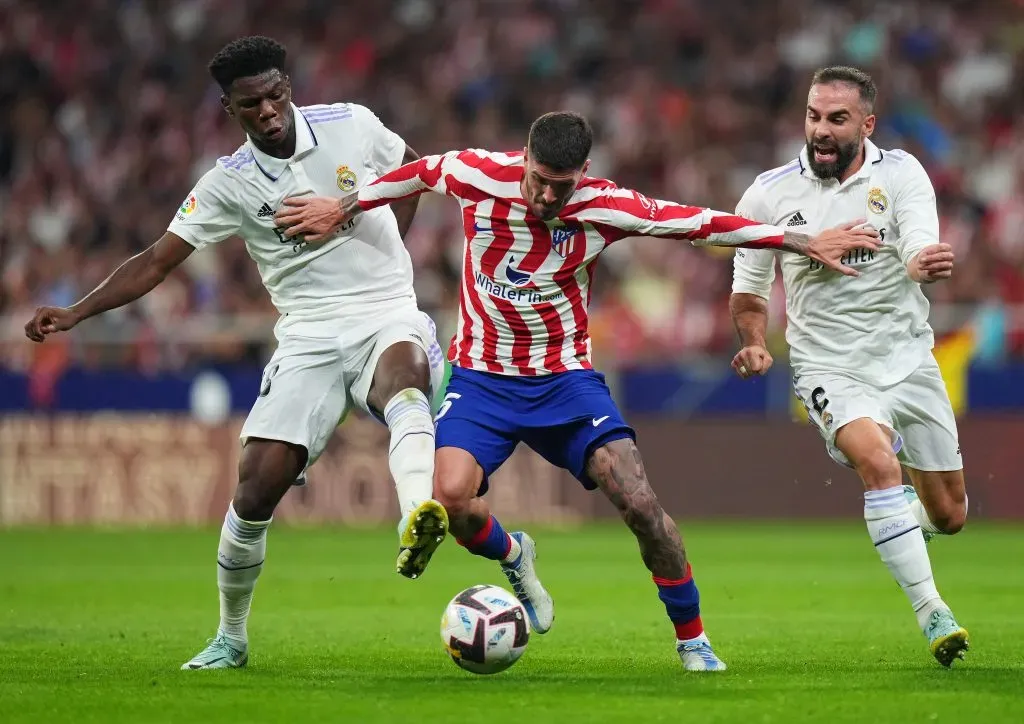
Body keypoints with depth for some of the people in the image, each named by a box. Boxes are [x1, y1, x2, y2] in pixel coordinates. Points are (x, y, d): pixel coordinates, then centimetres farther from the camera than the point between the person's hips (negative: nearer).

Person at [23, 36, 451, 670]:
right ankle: (231, 639, 11)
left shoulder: (351, 125, -1)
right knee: (258, 484, -11)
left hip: (385, 315, -1)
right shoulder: (229, 184, -1)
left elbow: (413, 167, 20)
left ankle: (416, 525, -65)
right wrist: (76, 313, -11)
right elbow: (157, 262, 0)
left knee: (403, 371, -40)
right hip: (309, 338, 1)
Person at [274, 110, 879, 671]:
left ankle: (693, 641, 3)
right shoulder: (478, 176, -14)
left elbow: (702, 224, -7)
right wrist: (343, 210, 15)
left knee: (641, 504, -16)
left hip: (566, 378, -1)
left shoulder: (605, 208, -15)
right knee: (451, 498, -23)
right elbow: (418, 173, 8)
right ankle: (513, 556, 14)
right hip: (483, 376, 1)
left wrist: (804, 243, -5)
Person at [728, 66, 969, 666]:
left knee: (949, 516, 8)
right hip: (830, 370, -1)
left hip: (908, 361, 1)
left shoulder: (901, 174, -6)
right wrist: (756, 342, -10)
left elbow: (923, 254, -22)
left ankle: (908, 505, 47)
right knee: (877, 462, -31)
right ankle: (932, 614, -26)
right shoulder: (771, 194, -4)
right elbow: (749, 287, 9)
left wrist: (928, 265, -46)